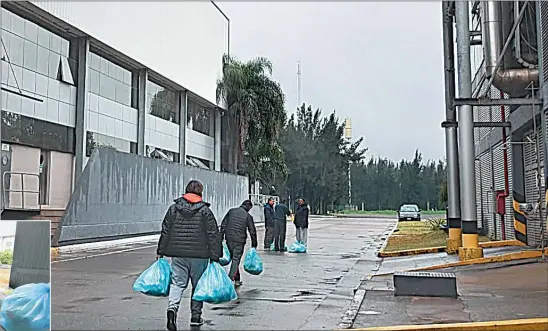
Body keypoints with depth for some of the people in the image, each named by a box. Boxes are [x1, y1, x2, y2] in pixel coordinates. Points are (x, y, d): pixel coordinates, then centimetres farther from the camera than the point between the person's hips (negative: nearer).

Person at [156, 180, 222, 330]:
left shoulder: (174, 208, 5)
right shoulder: (205, 210, -1)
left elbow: (165, 231, 7)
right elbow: (213, 235, -4)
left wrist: (160, 252, 14)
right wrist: (215, 256, -1)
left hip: (177, 253, 2)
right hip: (199, 255, -2)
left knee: (177, 283, 5)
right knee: (198, 285, 11)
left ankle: (172, 307, -20)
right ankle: (195, 316, 18)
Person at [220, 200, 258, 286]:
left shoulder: (231, 211, 7)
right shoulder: (248, 216, -2)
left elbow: (223, 224, 7)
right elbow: (252, 231, 1)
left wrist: (221, 237, 13)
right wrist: (254, 244, 10)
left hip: (229, 238, 4)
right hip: (239, 240, -4)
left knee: (234, 258, 16)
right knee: (236, 259, 1)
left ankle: (237, 279, 24)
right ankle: (230, 279, -11)